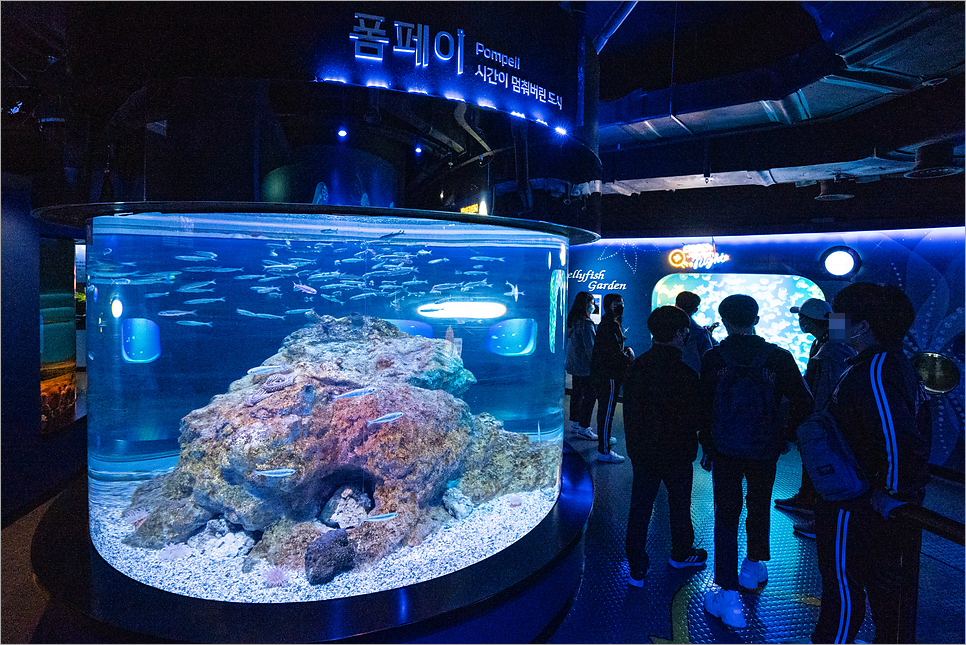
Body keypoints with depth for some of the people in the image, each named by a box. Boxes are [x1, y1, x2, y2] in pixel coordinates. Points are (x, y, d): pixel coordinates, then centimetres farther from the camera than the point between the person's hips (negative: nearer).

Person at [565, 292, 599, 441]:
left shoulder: (571, 320, 7)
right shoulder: (586, 323, -20)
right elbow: (591, 348, -19)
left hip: (574, 365, 9)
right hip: (585, 367, -9)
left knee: (576, 393, 18)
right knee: (589, 396, -3)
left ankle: (575, 421, 29)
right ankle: (583, 428, -1)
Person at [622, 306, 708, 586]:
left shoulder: (637, 366, -5)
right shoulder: (684, 374, -22)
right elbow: (695, 419, -16)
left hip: (641, 450, 4)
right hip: (676, 452, -4)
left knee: (639, 506, 10)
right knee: (679, 504, 18)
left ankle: (637, 568, 16)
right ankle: (681, 554, 40)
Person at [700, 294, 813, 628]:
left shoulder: (712, 358, -9)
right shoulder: (779, 358, -7)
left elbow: (702, 407, -4)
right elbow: (803, 403, -6)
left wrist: (706, 446, 6)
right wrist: (787, 436, 8)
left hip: (724, 450, -2)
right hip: (765, 451, 2)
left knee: (726, 515, 4)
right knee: (759, 508, 23)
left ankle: (729, 595, 3)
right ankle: (753, 567, 42)